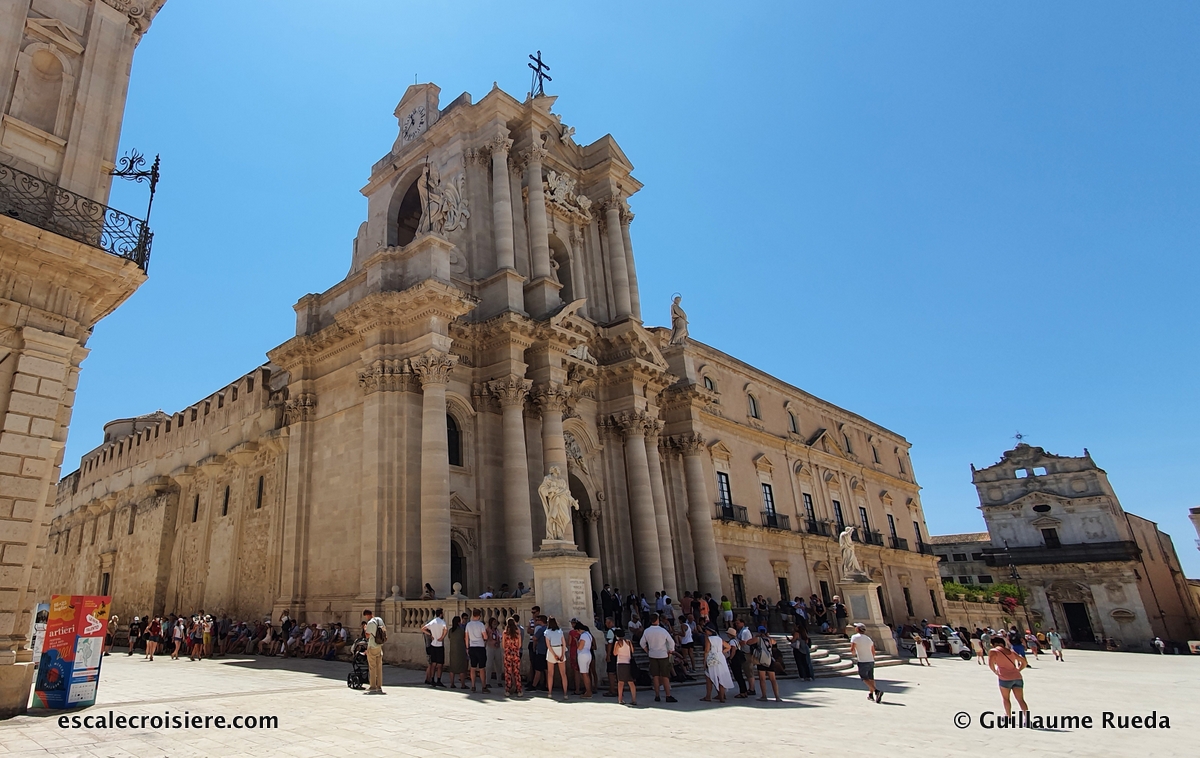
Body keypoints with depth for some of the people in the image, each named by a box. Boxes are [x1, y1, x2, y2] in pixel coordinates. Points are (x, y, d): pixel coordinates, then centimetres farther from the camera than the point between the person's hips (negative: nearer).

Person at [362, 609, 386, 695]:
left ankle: (373, 687, 2)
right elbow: (384, 629, 16)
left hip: (372, 647, -7)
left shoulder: (370, 623, -16)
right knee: (379, 667, 9)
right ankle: (379, 686, 12)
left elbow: (367, 635, -16)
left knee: (372, 667, 0)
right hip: (379, 646, 7)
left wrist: (365, 629, 1)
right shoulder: (380, 620, 7)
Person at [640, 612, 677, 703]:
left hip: (652, 655, 3)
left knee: (655, 676, 9)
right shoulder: (663, 631, -14)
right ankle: (668, 696, 3)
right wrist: (670, 652, 5)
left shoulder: (646, 631, -5)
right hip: (663, 655, -3)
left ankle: (657, 696, 12)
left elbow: (642, 643, 7)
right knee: (665, 676, 3)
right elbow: (671, 642, -8)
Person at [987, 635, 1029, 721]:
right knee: (1021, 700, 4)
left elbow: (990, 664, -13)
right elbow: (1025, 662, 23)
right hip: (1017, 677, 5)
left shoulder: (994, 651, 1)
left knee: (1006, 699, 16)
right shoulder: (1011, 652, 19)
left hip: (1005, 678, -5)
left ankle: (1009, 716, 24)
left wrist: (995, 672, 3)